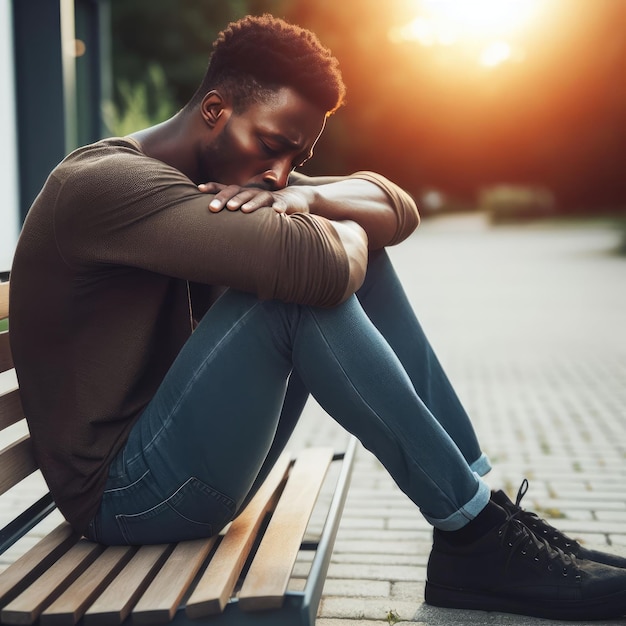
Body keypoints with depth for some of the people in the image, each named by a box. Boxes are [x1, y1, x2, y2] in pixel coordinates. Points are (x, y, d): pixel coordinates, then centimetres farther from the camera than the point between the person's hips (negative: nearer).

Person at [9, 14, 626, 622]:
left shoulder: (230, 177, 9)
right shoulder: (104, 181, -20)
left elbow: (399, 209, 3)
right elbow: (319, 265, -34)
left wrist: (306, 196, -17)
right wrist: (345, 231, -10)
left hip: (192, 459, 9)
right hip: (121, 493, -8)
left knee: (354, 250, -1)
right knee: (303, 286, -28)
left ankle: (480, 497, -4)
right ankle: (473, 535, -16)